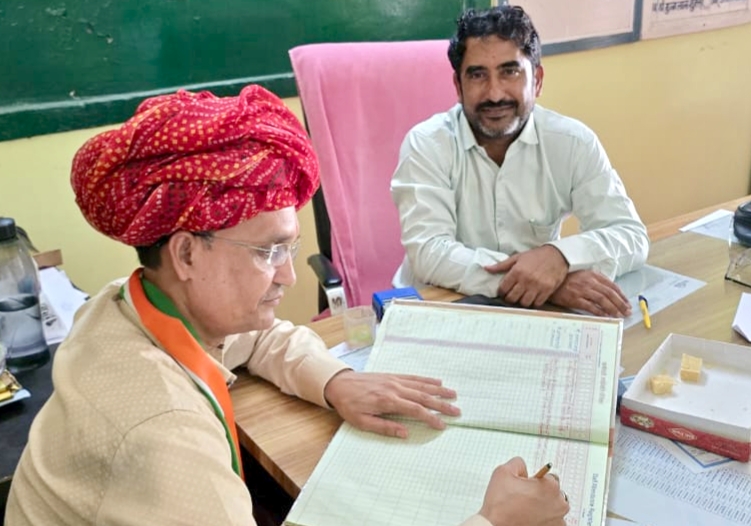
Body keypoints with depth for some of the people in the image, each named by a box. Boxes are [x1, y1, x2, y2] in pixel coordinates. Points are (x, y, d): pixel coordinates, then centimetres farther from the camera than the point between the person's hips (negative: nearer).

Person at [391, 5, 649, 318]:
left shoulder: (574, 142, -6)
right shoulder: (427, 144, -12)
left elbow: (631, 235, -8)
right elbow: (428, 253, -21)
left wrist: (561, 256, -29)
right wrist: (544, 282, -32)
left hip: (536, 312, 2)